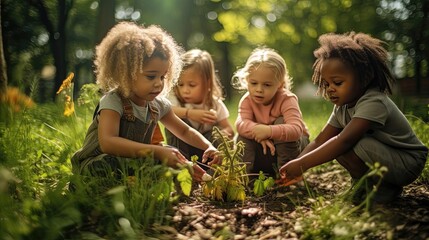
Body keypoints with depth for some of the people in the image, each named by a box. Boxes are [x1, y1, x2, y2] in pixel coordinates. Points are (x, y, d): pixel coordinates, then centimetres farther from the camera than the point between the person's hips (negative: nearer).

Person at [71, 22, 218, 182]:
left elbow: (185, 131, 12)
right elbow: (107, 143, -40)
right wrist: (157, 152, -47)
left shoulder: (158, 104, -3)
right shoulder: (113, 101, -22)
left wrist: (209, 147, -7)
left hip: (135, 162, 5)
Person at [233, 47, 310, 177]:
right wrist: (260, 134, -48)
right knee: (243, 136, -21)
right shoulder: (247, 100, -14)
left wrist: (269, 131, -56)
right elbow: (241, 123, -29)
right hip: (265, 145, 3)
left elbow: (296, 130, -41)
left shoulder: (287, 99, -27)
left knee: (281, 122, -32)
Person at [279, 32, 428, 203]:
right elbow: (320, 140, -2)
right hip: (381, 158, 9)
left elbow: (345, 140, -38)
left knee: (348, 146, -30)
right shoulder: (342, 107, 2)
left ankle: (384, 190, -8)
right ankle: (365, 184, 7)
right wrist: (295, 165, -17)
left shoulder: (374, 103, -27)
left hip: (408, 164, -9)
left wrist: (302, 164, -39)